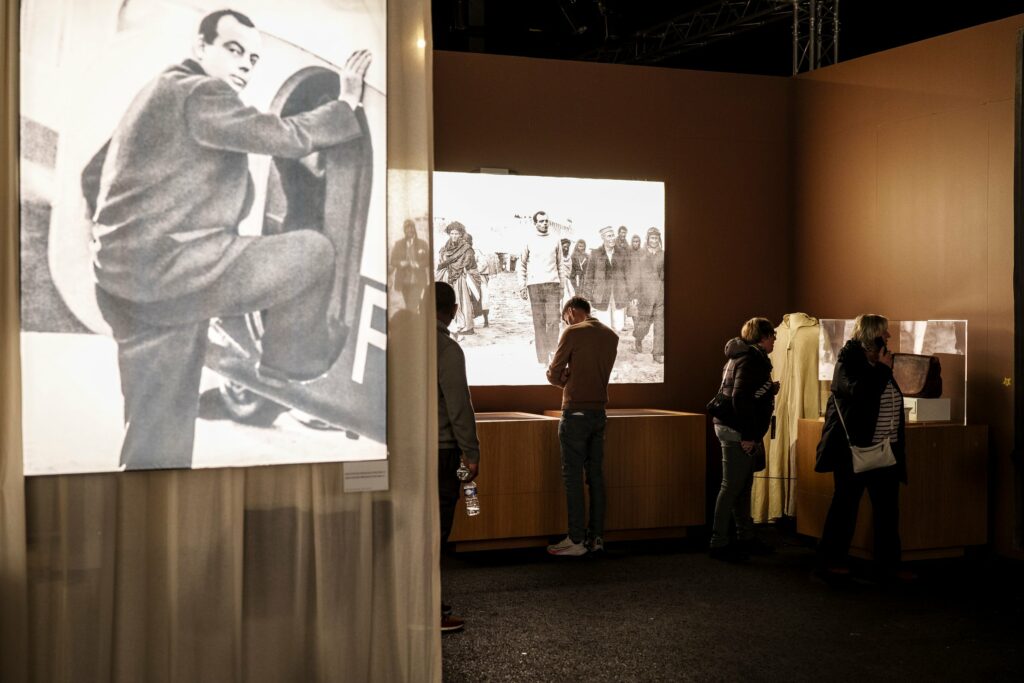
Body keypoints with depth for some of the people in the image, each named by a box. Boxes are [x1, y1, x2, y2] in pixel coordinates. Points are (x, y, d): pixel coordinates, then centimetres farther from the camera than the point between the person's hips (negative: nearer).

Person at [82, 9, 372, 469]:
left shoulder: (161, 92, 22)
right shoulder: (201, 94, -10)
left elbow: (94, 175, 27)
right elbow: (288, 137, -14)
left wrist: (118, 238, 33)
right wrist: (347, 104, 1)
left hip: (127, 279, 10)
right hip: (167, 269, -10)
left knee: (158, 432, 12)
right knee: (314, 252, 1)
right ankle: (289, 360, 19)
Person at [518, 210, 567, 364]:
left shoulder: (554, 240, 10)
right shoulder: (529, 241, 5)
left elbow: (560, 264, 14)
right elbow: (522, 264, 8)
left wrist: (562, 285, 10)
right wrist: (522, 286, 2)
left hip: (552, 284, 1)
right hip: (534, 285, -1)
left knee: (553, 320, -6)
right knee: (539, 322, 0)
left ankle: (553, 353, 1)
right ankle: (542, 358, 3)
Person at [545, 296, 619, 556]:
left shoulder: (573, 332, -9)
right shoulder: (611, 336, 10)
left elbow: (553, 374, -6)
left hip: (576, 412, -6)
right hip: (599, 412, 7)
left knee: (573, 476, -3)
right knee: (595, 475, 10)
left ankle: (576, 540, -3)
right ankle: (596, 536, 13)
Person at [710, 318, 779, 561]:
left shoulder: (741, 356, 17)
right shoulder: (751, 359, -14)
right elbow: (740, 398, -23)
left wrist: (769, 390, 10)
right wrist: (748, 436, -21)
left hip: (733, 429, 10)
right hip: (737, 431, -10)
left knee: (743, 486, 15)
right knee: (732, 487, -5)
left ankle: (746, 537, 23)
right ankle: (719, 543, -1)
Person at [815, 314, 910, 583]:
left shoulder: (879, 364, 14)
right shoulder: (849, 362, -9)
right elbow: (859, 392, -27)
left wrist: (899, 440, 19)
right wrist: (882, 369, -16)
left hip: (885, 450, 8)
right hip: (855, 448, -7)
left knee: (887, 507, 7)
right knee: (846, 504, 0)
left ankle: (888, 564, 13)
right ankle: (830, 561, 9)